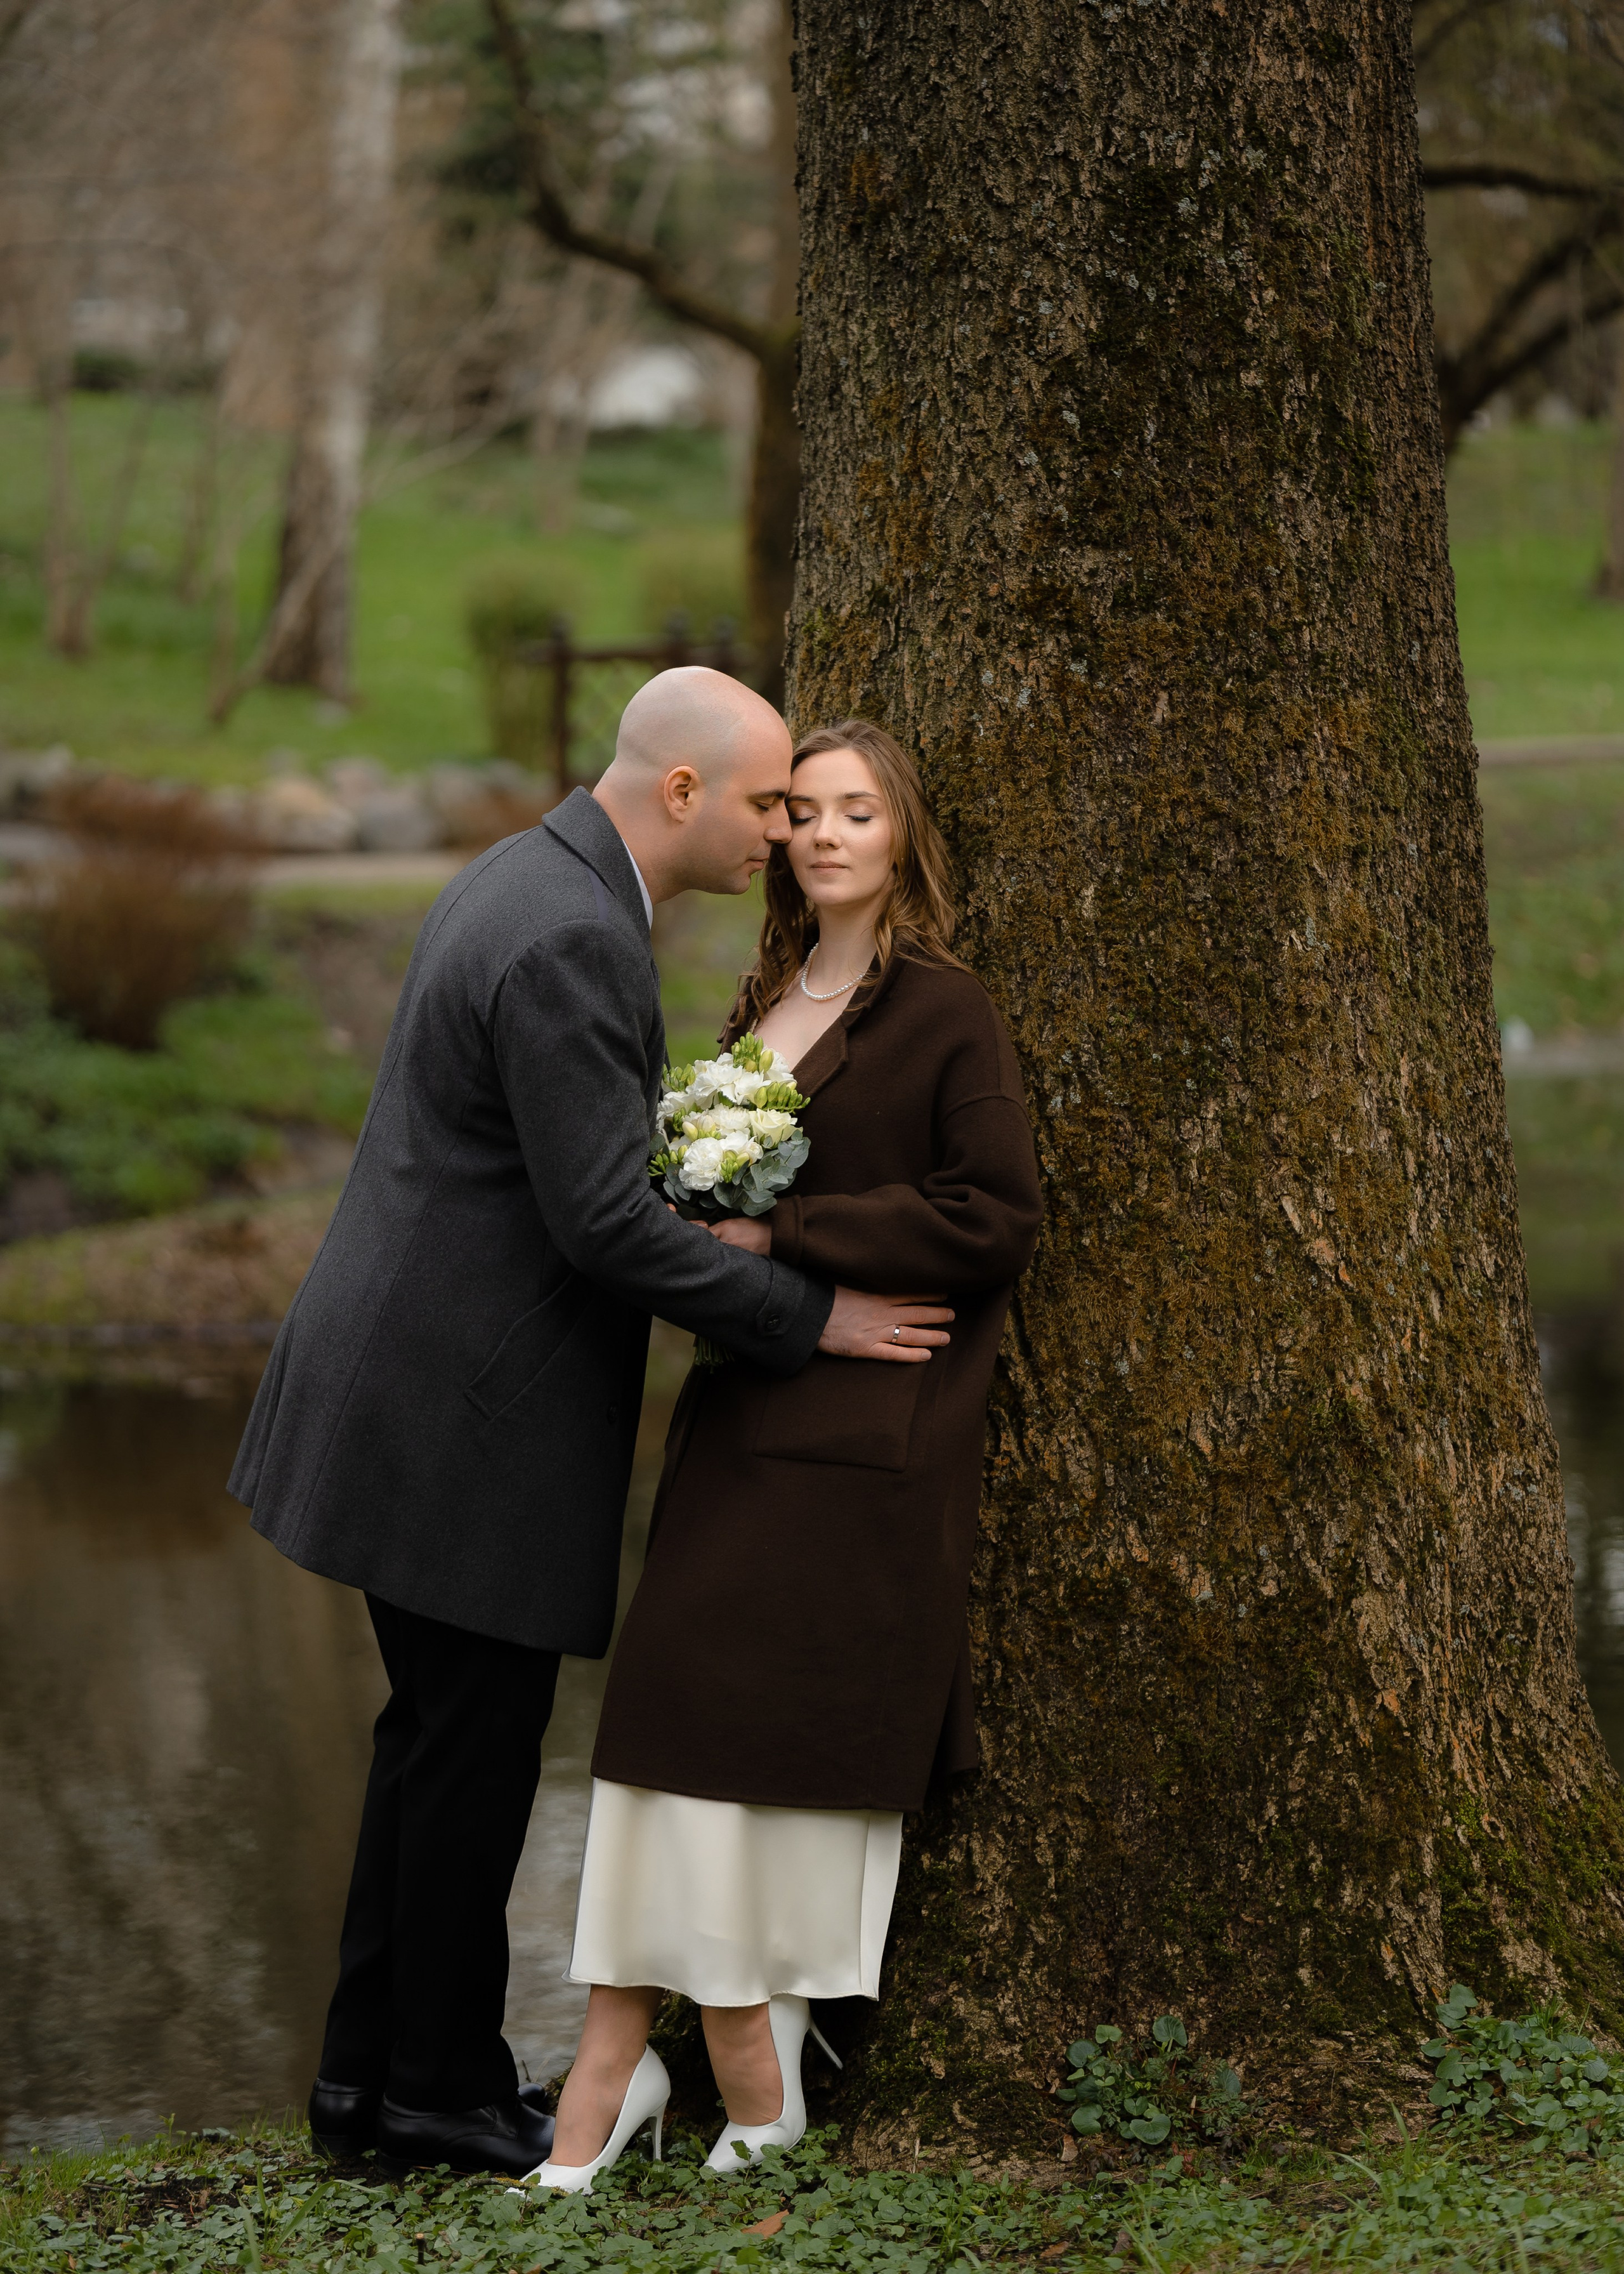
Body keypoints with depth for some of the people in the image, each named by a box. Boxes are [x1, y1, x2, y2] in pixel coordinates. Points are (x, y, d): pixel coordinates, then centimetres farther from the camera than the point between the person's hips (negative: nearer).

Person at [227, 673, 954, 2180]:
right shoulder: (571, 941, -22)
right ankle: (444, 2095, 14)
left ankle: (370, 2077, 24)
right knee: (473, 1749, 2)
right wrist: (809, 1317, -15)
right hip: (469, 1415, -10)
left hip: (412, 1383, 10)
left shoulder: (525, 881, 11)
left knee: (440, 1739, 17)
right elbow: (606, 1224, -24)